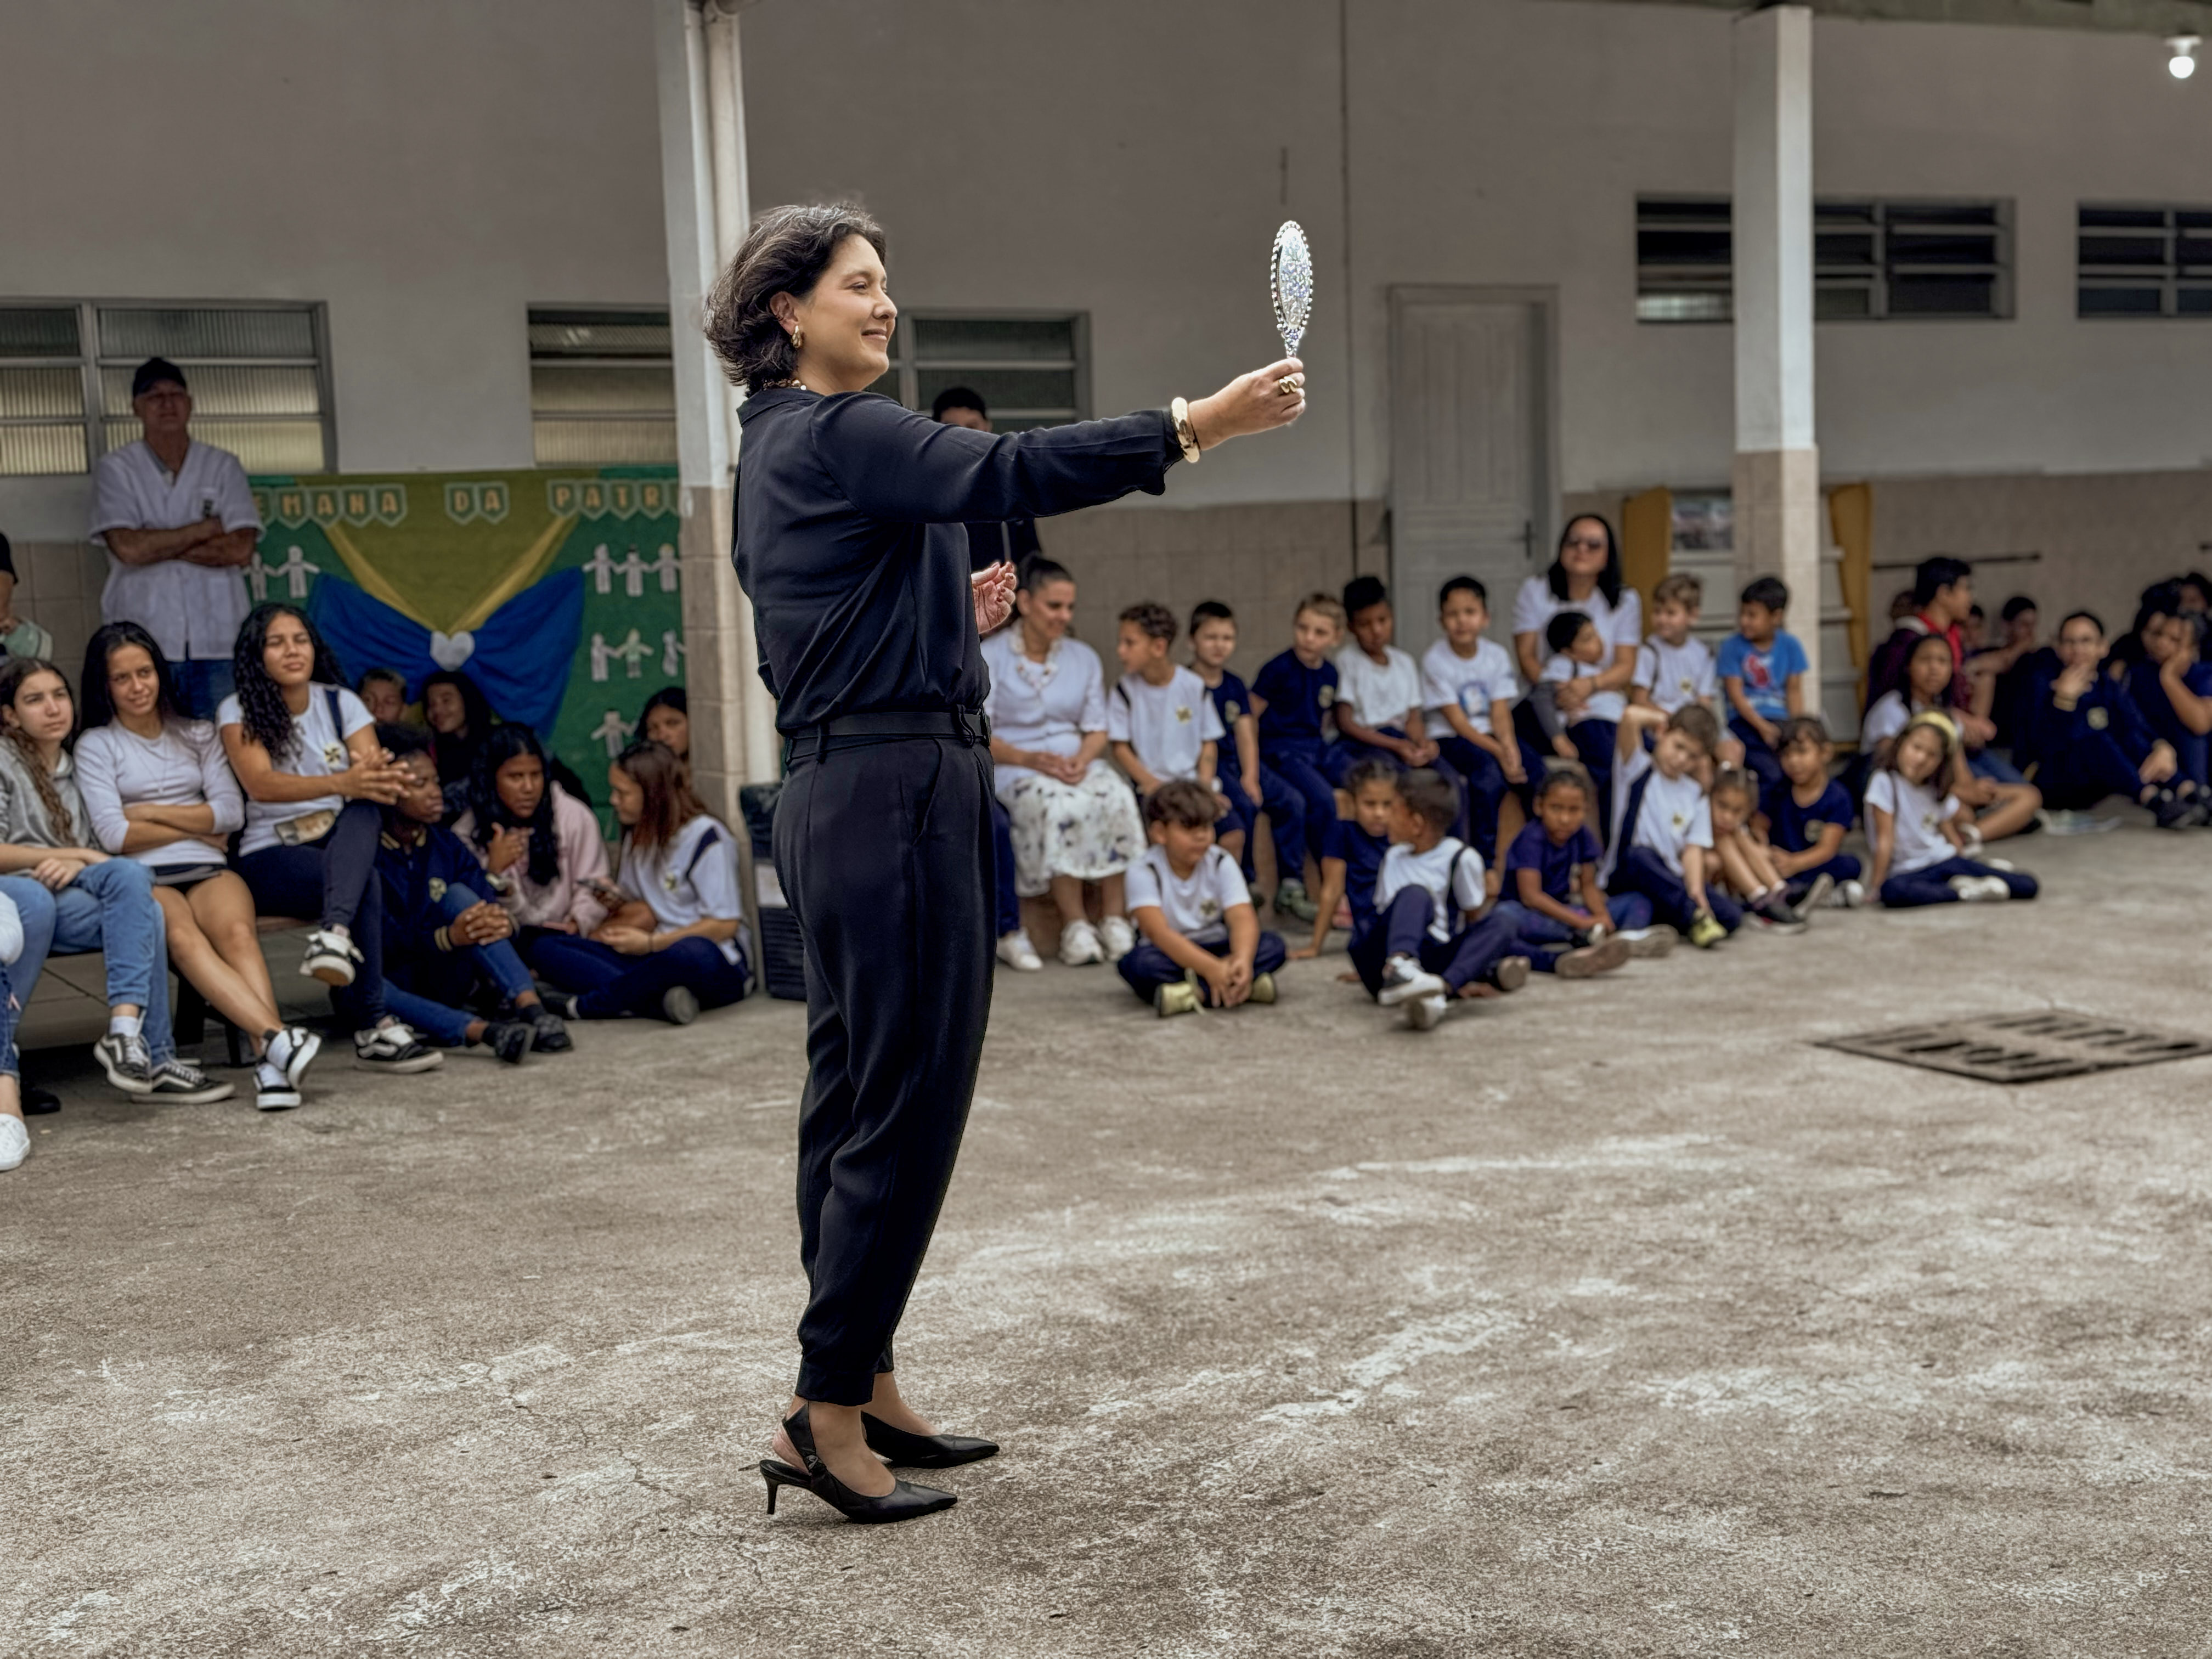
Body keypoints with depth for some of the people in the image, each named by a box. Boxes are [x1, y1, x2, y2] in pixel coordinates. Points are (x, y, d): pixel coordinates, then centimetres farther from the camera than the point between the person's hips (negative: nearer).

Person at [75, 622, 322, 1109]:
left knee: (237, 930, -34)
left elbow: (232, 813, 8)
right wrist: (196, 827, 5)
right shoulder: (96, 745, 13)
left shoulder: (198, 735, 22)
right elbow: (113, 834, -1)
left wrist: (152, 812, 2)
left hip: (209, 870, 2)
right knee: (184, 939, -37)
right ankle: (277, 1037, -54)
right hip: (144, 878, -2)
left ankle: (269, 1064, -51)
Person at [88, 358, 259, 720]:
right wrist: (207, 529, -2)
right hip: (144, 642, -2)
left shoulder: (223, 466, 11)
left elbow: (242, 550, -2)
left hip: (217, 639, 2)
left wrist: (157, 546, -5)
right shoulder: (115, 469, 6)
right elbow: (128, 548, -10)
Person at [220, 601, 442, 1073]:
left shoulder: (341, 703, 10)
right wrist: (342, 783, -37)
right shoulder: (238, 711, -2)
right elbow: (261, 784, -21)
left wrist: (377, 774, -31)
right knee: (367, 885, -34)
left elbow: (374, 782, -3)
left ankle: (335, 933, -55)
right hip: (271, 858, -3)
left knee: (364, 809, -33)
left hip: (341, 846, 3)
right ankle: (374, 1027, -35)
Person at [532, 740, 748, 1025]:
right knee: (545, 945, -9)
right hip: (653, 958, 8)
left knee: (690, 953, -45)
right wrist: (617, 902, -1)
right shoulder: (637, 835, 15)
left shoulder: (704, 836, -9)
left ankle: (582, 1006, -24)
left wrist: (650, 943, -15)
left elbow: (725, 924, -13)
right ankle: (659, 1000, -31)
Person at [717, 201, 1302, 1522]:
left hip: (848, 800, 11)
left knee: (859, 1097, 13)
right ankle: (824, 1413, 0)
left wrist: (954, 619, 10)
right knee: (907, 1099, -6)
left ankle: (861, 1383, 23)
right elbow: (1007, 474, -25)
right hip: (894, 797, -11)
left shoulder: (788, 446, 19)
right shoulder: (833, 434, -12)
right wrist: (1198, 424, -28)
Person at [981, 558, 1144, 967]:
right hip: (1015, 766, -4)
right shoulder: (989, 657, 1)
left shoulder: (1084, 658, 16)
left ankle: (1117, 920, -25)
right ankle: (1075, 925, -30)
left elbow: (1098, 729, 12)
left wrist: (1081, 759, -11)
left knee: (1119, 798, -29)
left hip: (1078, 762, 4)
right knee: (1060, 806, -37)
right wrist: (1029, 759, -20)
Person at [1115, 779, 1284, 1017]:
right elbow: (1158, 932, -28)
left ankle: (1194, 993, -35)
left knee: (1273, 945, -22)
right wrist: (1211, 968, -41)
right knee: (1140, 963, -37)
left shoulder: (1222, 864, -5)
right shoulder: (1143, 872, -15)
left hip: (1216, 948, 3)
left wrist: (1243, 959, -42)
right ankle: (1246, 988, -40)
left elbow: (1243, 919, -18)